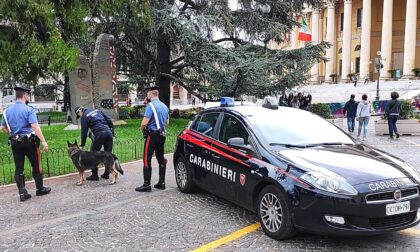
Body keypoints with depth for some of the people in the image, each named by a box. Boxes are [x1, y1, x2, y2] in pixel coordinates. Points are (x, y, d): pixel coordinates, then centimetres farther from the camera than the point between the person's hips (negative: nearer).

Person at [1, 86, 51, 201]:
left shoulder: (7, 110, 5)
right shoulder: (29, 109, -13)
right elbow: (35, 126, -23)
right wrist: (43, 141, -24)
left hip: (15, 142, 5)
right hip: (29, 141, -5)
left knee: (19, 168, 7)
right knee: (36, 166, 10)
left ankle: (22, 193, 8)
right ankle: (40, 189, 21)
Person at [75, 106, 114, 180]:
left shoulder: (84, 117, 7)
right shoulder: (97, 110, 23)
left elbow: (84, 132, 5)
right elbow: (109, 121, 18)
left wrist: (82, 145, 14)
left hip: (99, 134, -6)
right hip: (108, 132, 6)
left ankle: (94, 175, 11)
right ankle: (106, 174, 19)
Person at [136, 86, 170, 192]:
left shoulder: (150, 105, -14)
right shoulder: (165, 106, 12)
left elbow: (144, 123, -20)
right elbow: (167, 122, 22)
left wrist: (142, 129, -1)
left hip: (152, 135, -8)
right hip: (162, 135, 8)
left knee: (147, 160, -3)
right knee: (161, 159, 12)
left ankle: (147, 185, -2)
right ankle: (161, 183, 19)